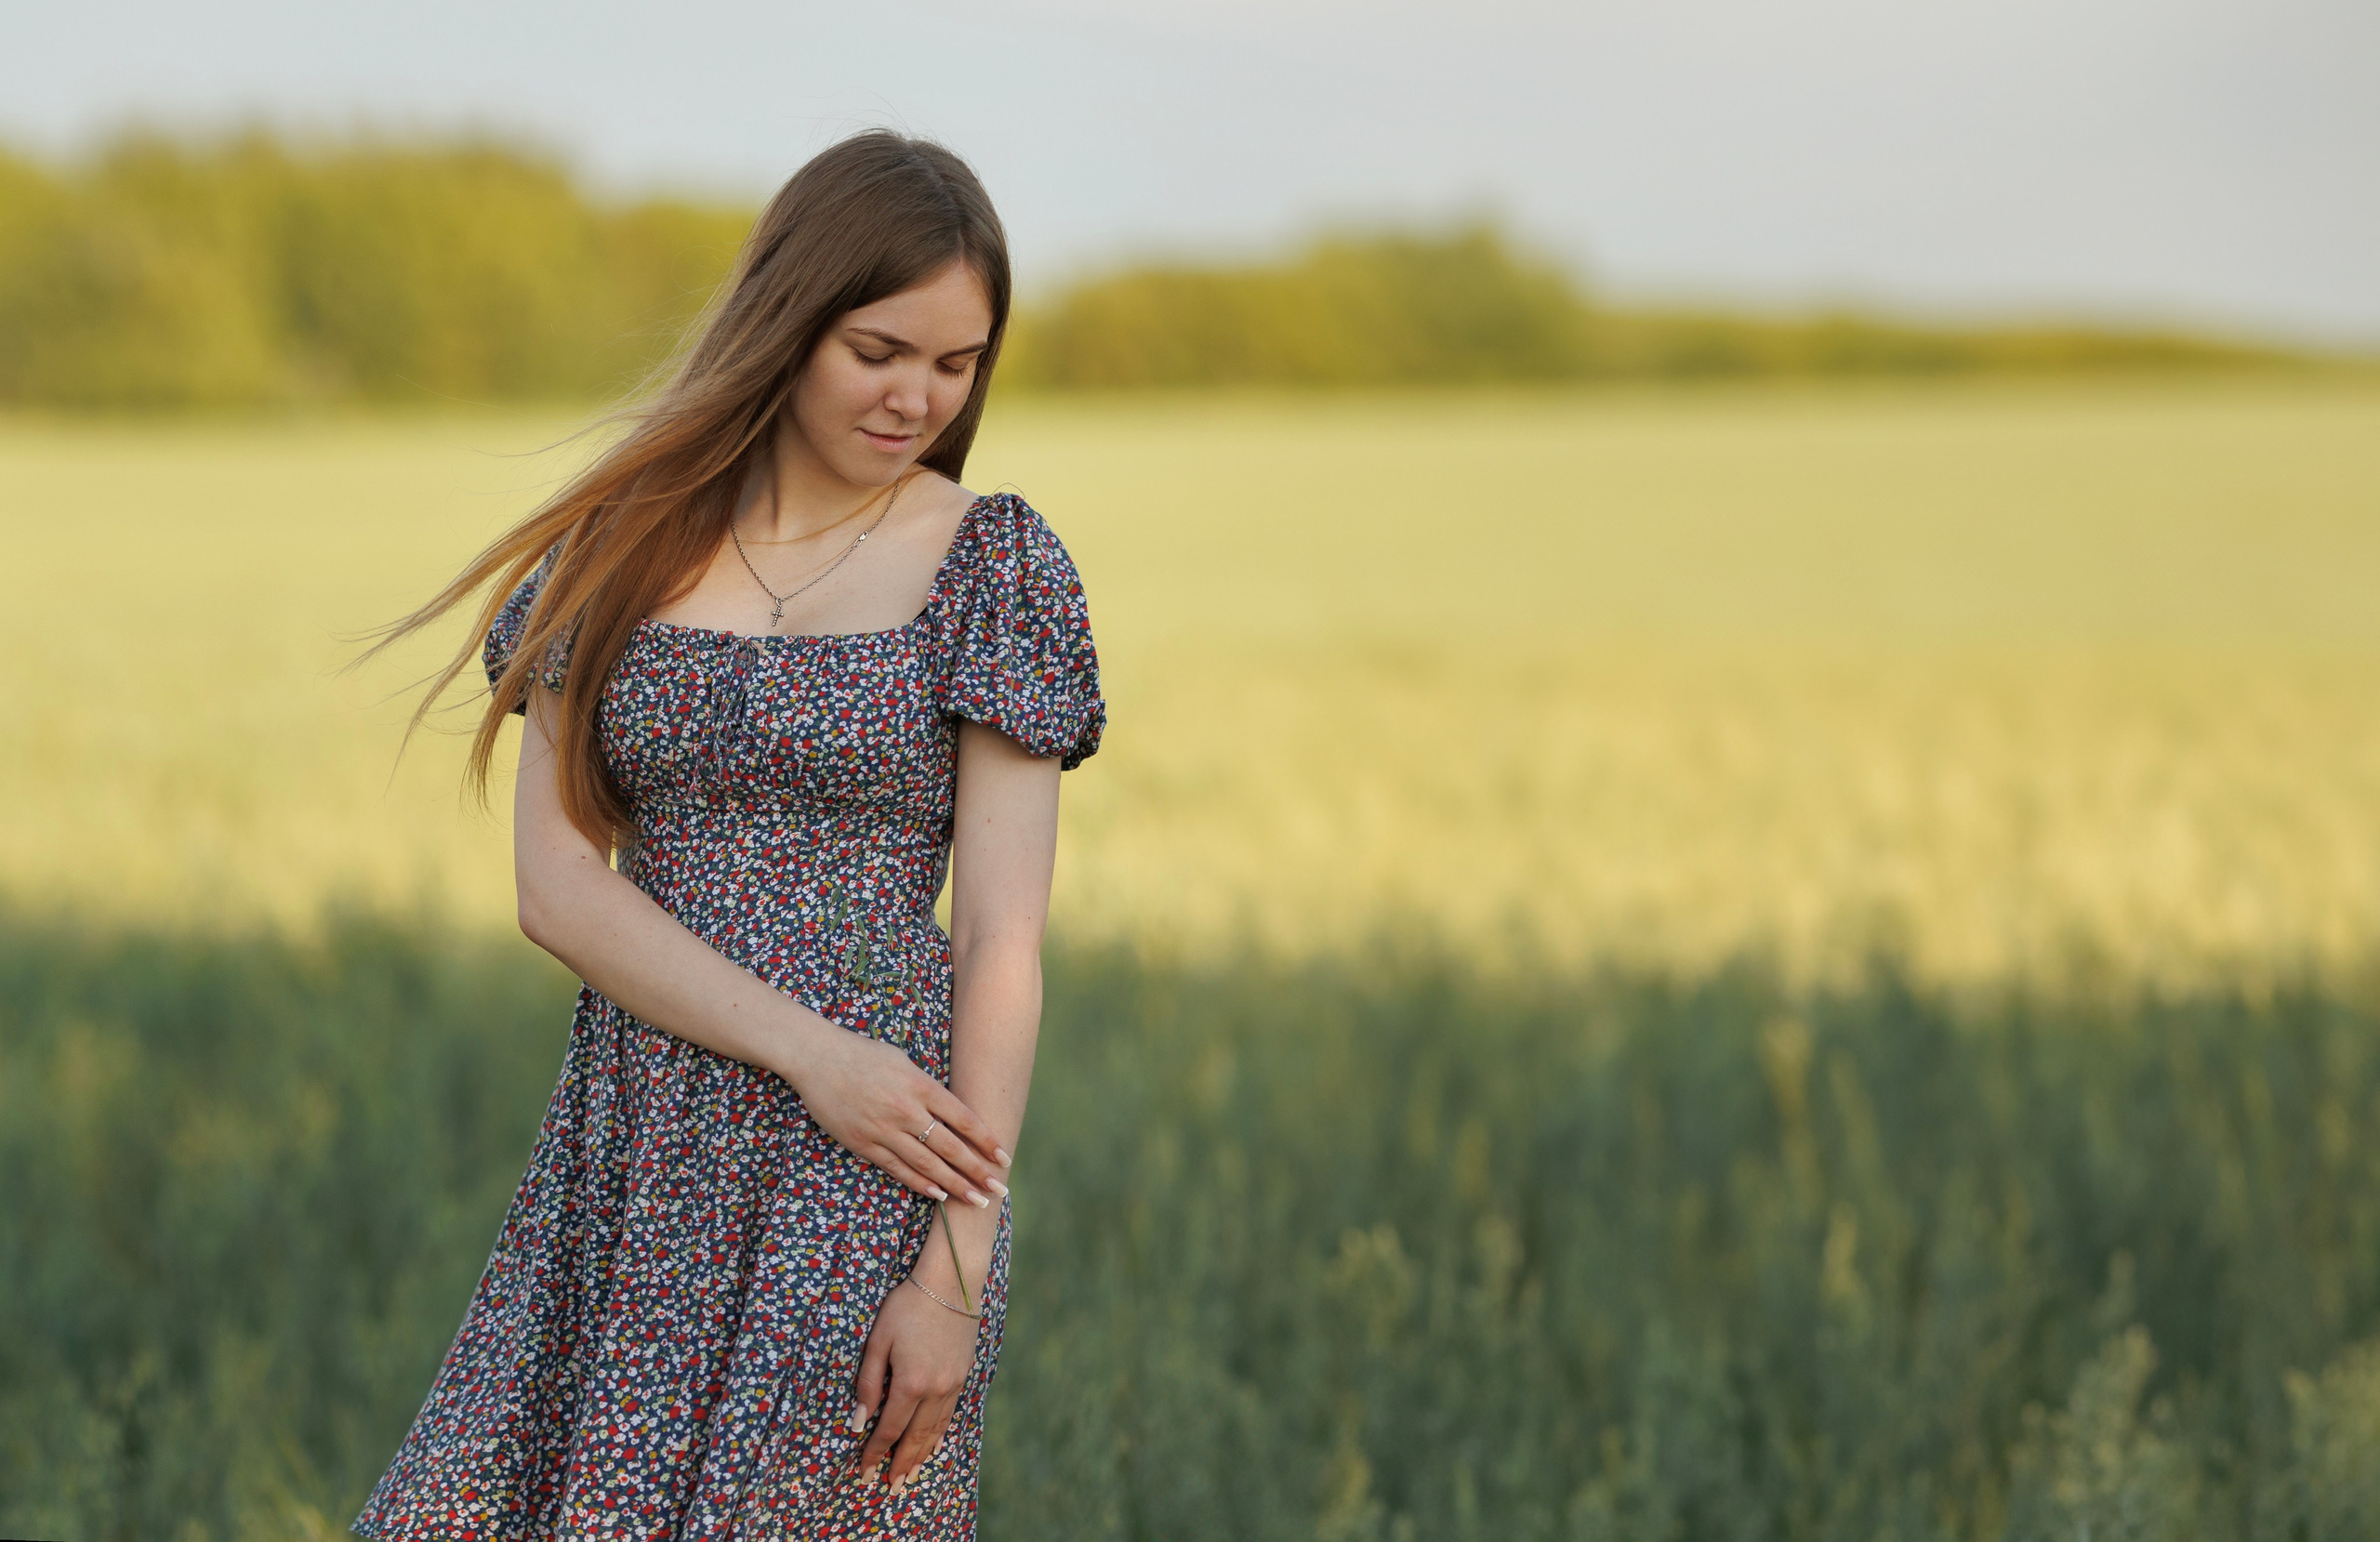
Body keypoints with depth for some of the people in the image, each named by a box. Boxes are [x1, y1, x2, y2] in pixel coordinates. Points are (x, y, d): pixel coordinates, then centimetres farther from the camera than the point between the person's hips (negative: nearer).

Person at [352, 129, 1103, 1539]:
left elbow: (1004, 941, -7)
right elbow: (556, 882, -1)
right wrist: (806, 1049, -14)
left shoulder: (990, 566, -2)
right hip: (637, 1153, 3)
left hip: (873, 1165, -3)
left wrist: (958, 1275, -15)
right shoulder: (622, 547, 6)